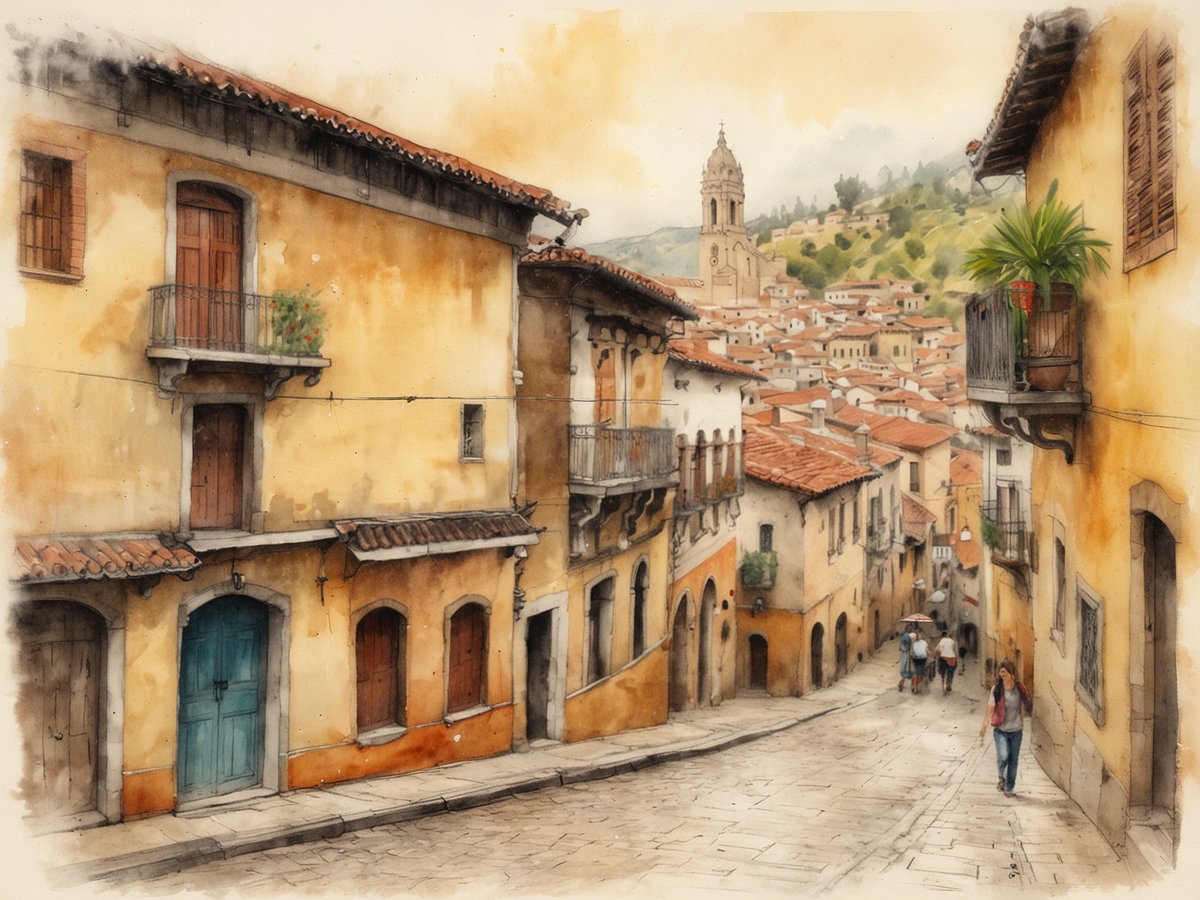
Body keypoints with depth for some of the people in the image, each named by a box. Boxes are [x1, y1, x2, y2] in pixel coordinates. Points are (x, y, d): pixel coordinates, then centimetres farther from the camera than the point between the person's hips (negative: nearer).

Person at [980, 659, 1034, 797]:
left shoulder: (1019, 688, -2)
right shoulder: (996, 689, -7)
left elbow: (1023, 707, 10)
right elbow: (990, 708, -11)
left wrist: (1022, 723, 14)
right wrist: (984, 725, -18)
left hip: (1016, 730, 2)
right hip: (1001, 730, -2)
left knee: (1013, 760, 8)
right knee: (1003, 757, -16)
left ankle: (1009, 787, 23)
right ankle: (1001, 777, 14)